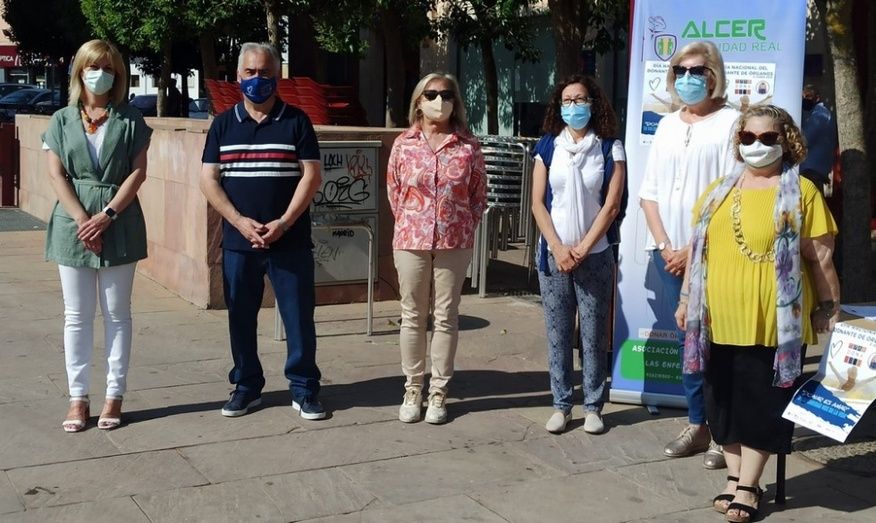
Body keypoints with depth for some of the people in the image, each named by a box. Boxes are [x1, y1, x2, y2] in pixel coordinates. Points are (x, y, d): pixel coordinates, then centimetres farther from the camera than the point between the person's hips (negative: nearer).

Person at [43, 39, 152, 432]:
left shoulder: (130, 120, 3)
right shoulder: (62, 120, 7)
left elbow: (138, 172, -3)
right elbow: (56, 175, 0)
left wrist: (107, 215, -13)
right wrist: (81, 219, -12)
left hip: (119, 226, -1)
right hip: (73, 224, 1)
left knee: (116, 313, 5)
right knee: (77, 315, 5)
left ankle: (114, 396, 12)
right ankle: (78, 397, 12)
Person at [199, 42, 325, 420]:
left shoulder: (296, 121, 3)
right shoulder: (223, 124, 9)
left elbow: (311, 176, -3)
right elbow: (208, 180, 3)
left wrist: (283, 223, -14)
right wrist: (240, 222, -10)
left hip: (290, 242, -2)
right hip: (238, 242, 2)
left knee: (299, 316, 1)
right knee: (240, 317, 9)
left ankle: (304, 390, 12)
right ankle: (246, 386, 23)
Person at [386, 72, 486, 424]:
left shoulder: (468, 146, -1)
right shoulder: (404, 144, 0)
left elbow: (479, 196, 5)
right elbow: (393, 191, 9)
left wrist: (463, 230, 2)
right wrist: (411, 225, 7)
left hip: (454, 244, 0)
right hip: (411, 241, 1)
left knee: (446, 318, 6)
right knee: (412, 317, 8)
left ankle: (438, 392, 17)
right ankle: (412, 390, 20)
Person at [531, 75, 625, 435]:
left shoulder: (609, 148, 2)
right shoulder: (548, 147, 5)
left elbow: (611, 205, -3)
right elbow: (538, 204, 2)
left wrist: (582, 249, -9)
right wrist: (559, 249, -7)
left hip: (594, 255, -1)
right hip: (553, 254, 1)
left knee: (594, 335, 2)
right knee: (558, 334, 5)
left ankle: (593, 406, 12)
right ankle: (561, 405, 13)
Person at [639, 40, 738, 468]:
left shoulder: (730, 123, -4)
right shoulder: (667, 125, 13)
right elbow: (649, 192, 12)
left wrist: (695, 250, -11)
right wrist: (665, 246, -1)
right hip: (668, 252, 5)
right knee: (686, 341, 10)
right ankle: (697, 425, 19)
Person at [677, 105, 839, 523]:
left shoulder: (801, 192, -2)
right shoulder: (718, 192, 12)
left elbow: (819, 259, -2)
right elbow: (698, 250, 17)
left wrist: (829, 310, -2)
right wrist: (686, 300, 16)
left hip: (772, 324, -4)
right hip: (719, 321, 5)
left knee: (761, 404, 4)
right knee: (725, 401, 12)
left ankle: (747, 486, 15)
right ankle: (734, 476, 26)